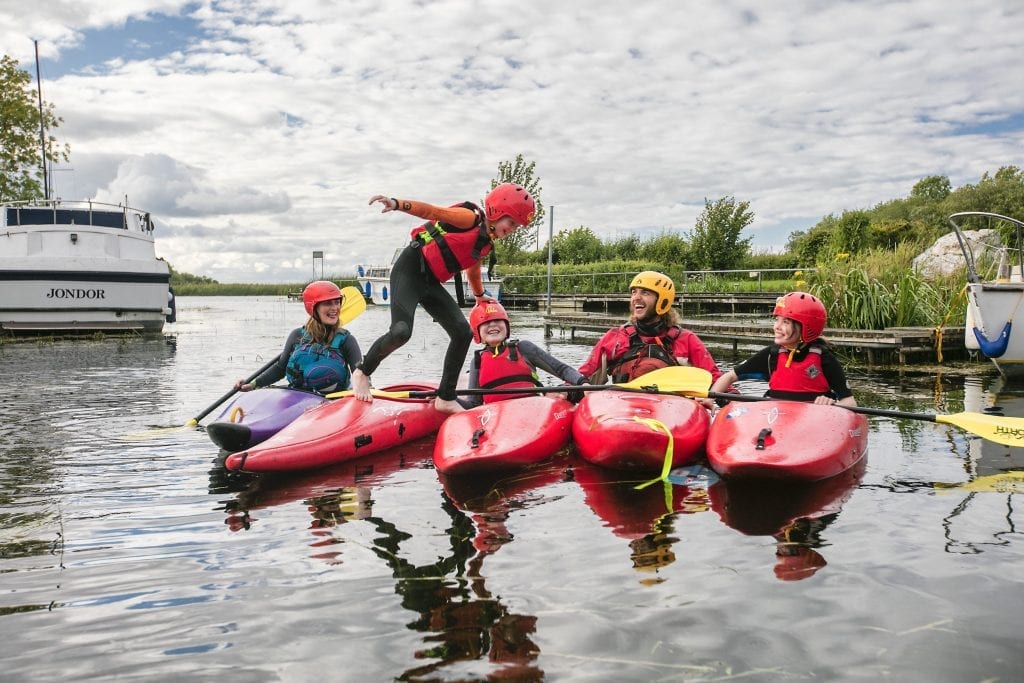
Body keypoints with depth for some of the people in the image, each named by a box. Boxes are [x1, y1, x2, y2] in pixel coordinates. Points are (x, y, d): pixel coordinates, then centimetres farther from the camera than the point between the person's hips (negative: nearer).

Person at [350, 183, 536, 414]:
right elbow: (431, 211, -22)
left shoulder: (486, 243, 15)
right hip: (410, 271, -9)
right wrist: (397, 204, -38)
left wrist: (480, 295, 52)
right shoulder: (471, 219, -10)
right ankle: (362, 373, 4)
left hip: (431, 284, 9)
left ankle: (446, 398, 7)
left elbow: (473, 270, 35)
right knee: (401, 331, -24)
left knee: (463, 333, -1)